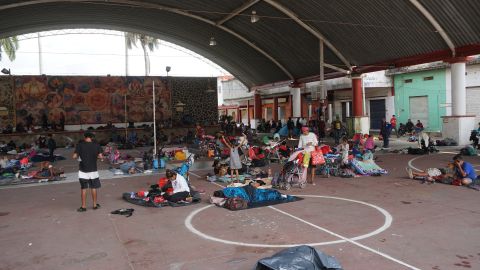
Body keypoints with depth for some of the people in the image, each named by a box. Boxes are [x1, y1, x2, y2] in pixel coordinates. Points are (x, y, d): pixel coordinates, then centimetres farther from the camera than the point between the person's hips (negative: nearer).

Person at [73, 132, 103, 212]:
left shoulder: (80, 145, -6)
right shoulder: (96, 145, -3)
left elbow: (74, 156, -9)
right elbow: (101, 156, -6)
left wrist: (79, 156, 12)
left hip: (83, 170, -1)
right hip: (93, 170, 1)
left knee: (84, 189, 6)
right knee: (94, 188, 12)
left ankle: (83, 206, 10)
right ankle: (95, 205, 20)